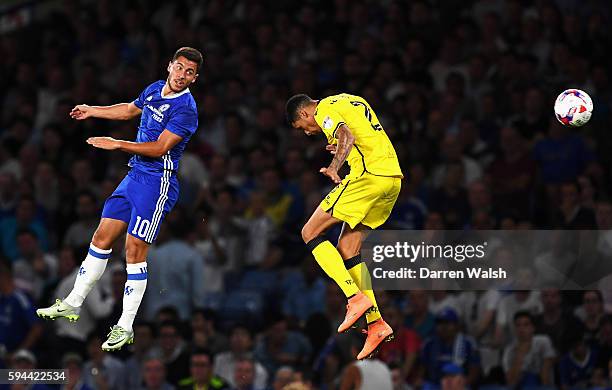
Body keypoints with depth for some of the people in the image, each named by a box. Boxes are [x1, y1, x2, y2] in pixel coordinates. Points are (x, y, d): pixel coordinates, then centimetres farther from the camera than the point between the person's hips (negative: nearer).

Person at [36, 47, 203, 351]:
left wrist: (117, 144, -20)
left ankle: (125, 328, -1)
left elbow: (160, 147, -21)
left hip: (157, 183, -8)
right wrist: (92, 111, 36)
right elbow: (129, 110, 31)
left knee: (135, 252, -8)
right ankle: (73, 303, 21)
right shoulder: (154, 90, 10)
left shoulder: (185, 108, -15)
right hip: (135, 175, 8)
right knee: (101, 239, 10)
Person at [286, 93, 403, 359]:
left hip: (368, 175, -9)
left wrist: (334, 167, -36)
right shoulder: (350, 100, 25)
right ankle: (376, 324, 6)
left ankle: (356, 298, -12)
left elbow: (346, 137, -22)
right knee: (347, 250, 13)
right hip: (393, 178, 9)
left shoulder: (325, 110, -2)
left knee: (310, 233, -2)